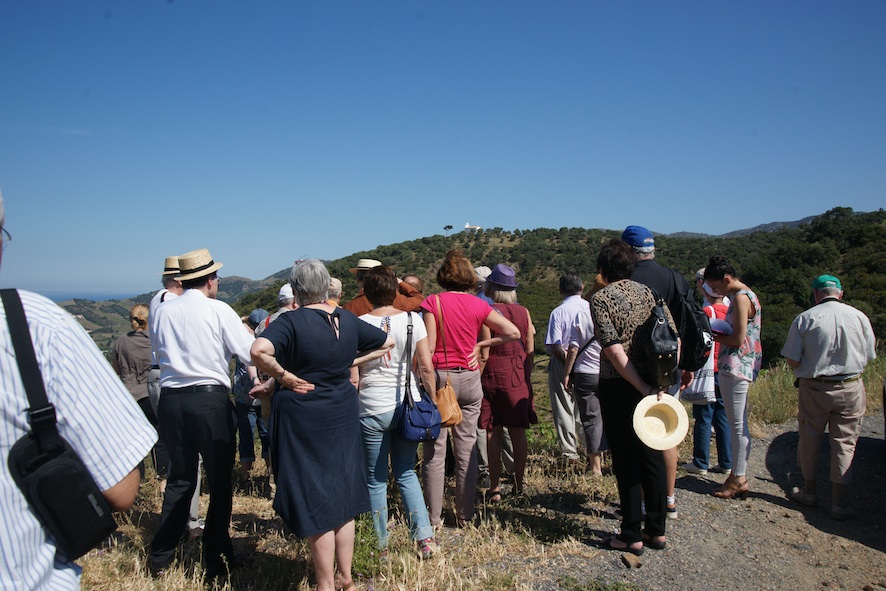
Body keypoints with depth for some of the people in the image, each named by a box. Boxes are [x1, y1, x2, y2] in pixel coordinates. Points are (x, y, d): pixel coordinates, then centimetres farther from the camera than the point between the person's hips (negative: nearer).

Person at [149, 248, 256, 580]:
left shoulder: (162, 312, 5)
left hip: (171, 399, 5)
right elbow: (251, 354, -8)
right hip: (211, 399, -5)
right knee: (219, 479, 7)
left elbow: (159, 355, 18)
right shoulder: (219, 310, -8)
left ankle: (161, 557, 25)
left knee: (180, 477, 18)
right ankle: (216, 560, 14)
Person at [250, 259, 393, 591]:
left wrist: (283, 376, -18)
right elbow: (387, 344, 14)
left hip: (303, 420, -5)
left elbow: (259, 351, -32)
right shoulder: (348, 320, 2)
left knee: (315, 504, 6)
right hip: (343, 416, 5)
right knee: (342, 498, 16)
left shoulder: (292, 321, -15)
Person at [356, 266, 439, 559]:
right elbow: (426, 367, -1)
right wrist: (432, 402, 9)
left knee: (376, 480, 11)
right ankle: (425, 538, 12)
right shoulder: (412, 320, -1)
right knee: (406, 473, 18)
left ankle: (381, 548, 20)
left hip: (373, 409, -2)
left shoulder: (359, 324, -7)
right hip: (408, 406, 3)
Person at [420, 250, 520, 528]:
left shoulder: (432, 303, -6)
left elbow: (428, 348, -10)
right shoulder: (478, 305, 2)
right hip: (469, 379, 3)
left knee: (435, 451, 5)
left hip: (439, 378, -3)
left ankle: (434, 517, 11)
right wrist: (480, 345, 7)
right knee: (467, 449, 11)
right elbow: (513, 332, 2)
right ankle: (465, 515, 19)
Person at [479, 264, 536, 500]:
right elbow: (530, 351, 6)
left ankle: (494, 488, 7)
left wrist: (476, 377, -2)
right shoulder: (524, 312, 4)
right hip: (519, 379, 4)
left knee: (493, 433, 3)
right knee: (518, 432, 10)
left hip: (493, 376, -4)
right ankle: (518, 485, 19)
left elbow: (484, 352, -11)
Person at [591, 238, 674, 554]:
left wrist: (643, 387, -13)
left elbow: (614, 351, -17)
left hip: (619, 387, -5)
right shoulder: (648, 292, 7)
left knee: (626, 461, 4)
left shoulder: (600, 299, -9)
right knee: (653, 456, 14)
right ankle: (657, 530, 23)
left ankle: (632, 535, 13)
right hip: (653, 384, 5)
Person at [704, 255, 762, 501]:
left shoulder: (741, 298, -15)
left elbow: (738, 339, -19)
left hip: (736, 367, -10)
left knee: (738, 425, -3)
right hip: (738, 367, 10)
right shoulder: (745, 295, 16)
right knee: (739, 425, 14)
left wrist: (712, 335, -5)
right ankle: (739, 475, 21)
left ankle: (739, 479, 5)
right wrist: (717, 331, 4)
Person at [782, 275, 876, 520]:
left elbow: (792, 360, -9)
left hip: (814, 388, -1)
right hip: (850, 389, 1)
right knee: (844, 444, 8)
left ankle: (809, 492, 28)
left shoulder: (805, 318, -8)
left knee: (809, 440, 13)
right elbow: (869, 357, 8)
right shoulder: (859, 317, -1)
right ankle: (839, 503, 8)